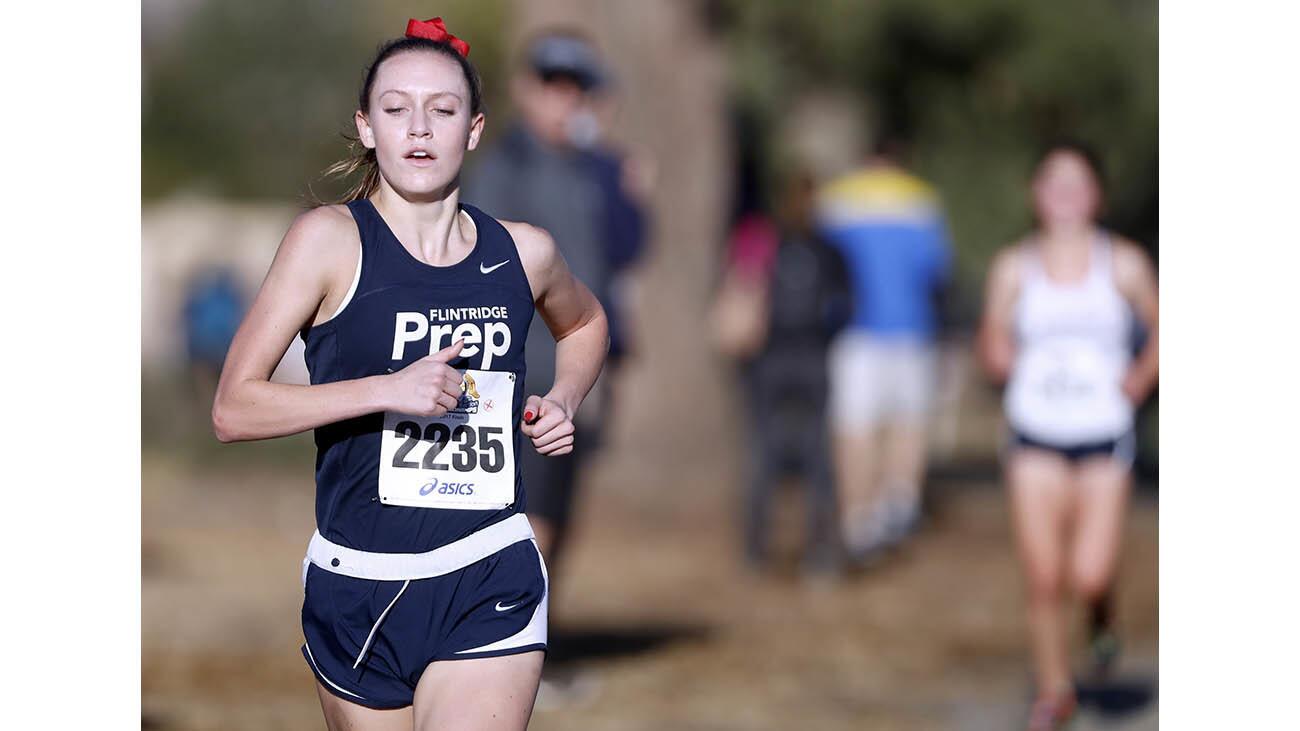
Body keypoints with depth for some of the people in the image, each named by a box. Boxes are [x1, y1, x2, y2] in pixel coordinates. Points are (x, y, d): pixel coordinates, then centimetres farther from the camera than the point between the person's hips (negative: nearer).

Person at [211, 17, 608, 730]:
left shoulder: (521, 251, 5)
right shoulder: (330, 239, -6)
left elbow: (585, 323, 30)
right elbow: (233, 410, -10)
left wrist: (562, 400, 10)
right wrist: (388, 389, -19)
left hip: (489, 589, 1)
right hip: (357, 585, -1)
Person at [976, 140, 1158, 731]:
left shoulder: (1124, 264, -3)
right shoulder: (1014, 267, 0)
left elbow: (1161, 327, 10)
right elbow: (993, 356, 6)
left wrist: (1143, 376, -7)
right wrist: (997, 354, -16)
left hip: (1104, 437, -1)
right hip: (1036, 437, 1)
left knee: (1088, 577, -9)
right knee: (1043, 578, -3)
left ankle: (1101, 613, 29)